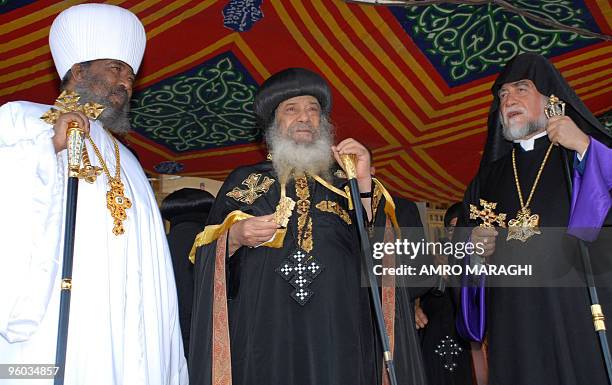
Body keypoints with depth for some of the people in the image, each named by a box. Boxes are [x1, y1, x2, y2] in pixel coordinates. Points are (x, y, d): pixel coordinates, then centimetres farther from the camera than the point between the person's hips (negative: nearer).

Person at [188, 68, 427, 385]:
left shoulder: (346, 181, 12)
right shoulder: (243, 182, 12)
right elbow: (206, 256, 10)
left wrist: (364, 183, -8)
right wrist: (235, 236, -10)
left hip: (338, 331, 1)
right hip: (266, 330, 0)